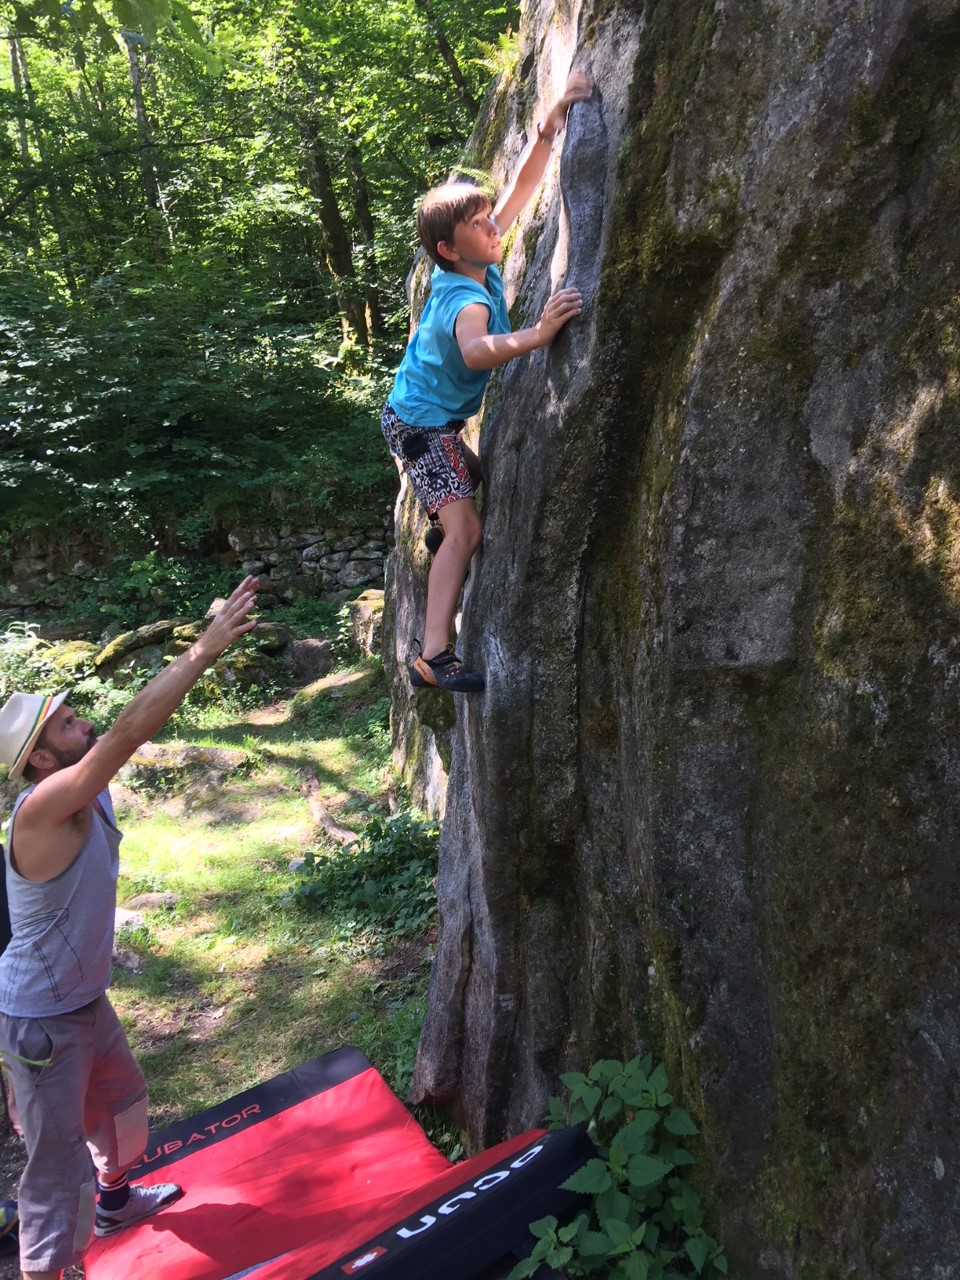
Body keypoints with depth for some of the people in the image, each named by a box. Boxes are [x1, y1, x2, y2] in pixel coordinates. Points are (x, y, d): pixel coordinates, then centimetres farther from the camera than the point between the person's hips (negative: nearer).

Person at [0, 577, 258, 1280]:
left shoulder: (88, 792, -2)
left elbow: (128, 731, -4)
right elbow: (131, 730, -39)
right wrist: (204, 650, -41)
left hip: (84, 999, 10)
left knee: (123, 1101, 31)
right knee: (59, 1160, 3)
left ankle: (115, 1200, 58)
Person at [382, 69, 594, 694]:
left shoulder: (479, 262, -4)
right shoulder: (465, 300, -29)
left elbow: (523, 186, -1)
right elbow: (475, 351, -53)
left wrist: (551, 126, -12)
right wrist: (537, 334, -65)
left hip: (436, 416, 9)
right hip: (421, 421, -9)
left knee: (474, 478, 34)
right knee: (467, 528, -22)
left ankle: (442, 532, 62)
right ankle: (434, 657, -28)